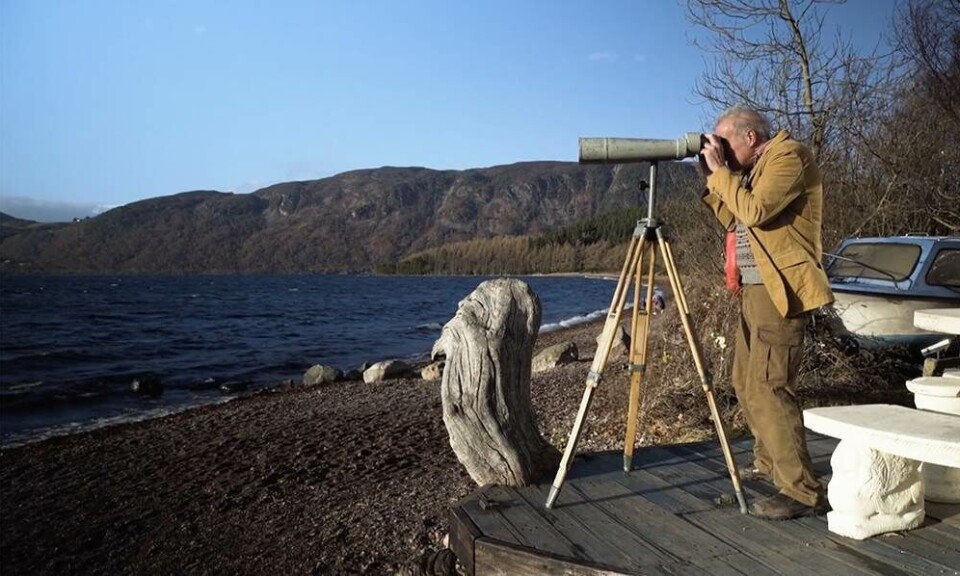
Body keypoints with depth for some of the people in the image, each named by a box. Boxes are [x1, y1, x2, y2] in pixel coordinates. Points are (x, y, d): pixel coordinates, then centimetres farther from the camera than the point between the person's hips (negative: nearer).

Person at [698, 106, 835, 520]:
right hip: (754, 288, 10)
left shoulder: (789, 156, -10)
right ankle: (769, 464, 32)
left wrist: (721, 171, -12)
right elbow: (734, 220, 17)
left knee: (768, 389, -14)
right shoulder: (754, 168, 18)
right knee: (746, 382, 16)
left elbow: (756, 211, -23)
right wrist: (713, 176, 9)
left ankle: (802, 492, -7)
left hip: (781, 291, -10)